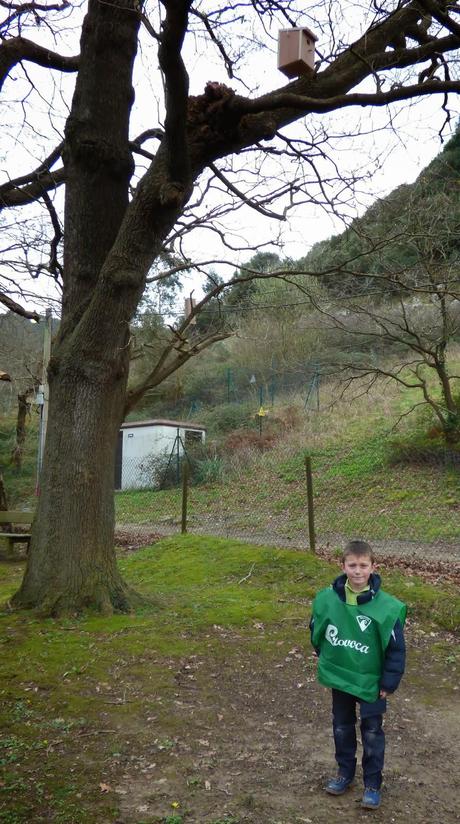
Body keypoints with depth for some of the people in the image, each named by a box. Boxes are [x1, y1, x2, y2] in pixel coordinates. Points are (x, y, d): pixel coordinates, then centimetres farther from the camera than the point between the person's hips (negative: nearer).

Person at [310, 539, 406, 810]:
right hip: (339, 678, 3)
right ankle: (345, 772, 43)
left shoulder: (386, 607, -24)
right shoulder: (327, 598, -16)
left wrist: (389, 683, -9)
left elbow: (396, 648, -13)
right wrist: (327, 660, 7)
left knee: (372, 733, 14)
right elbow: (316, 632, 3)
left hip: (371, 683, -3)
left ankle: (373, 783, 34)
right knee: (342, 728, 21)